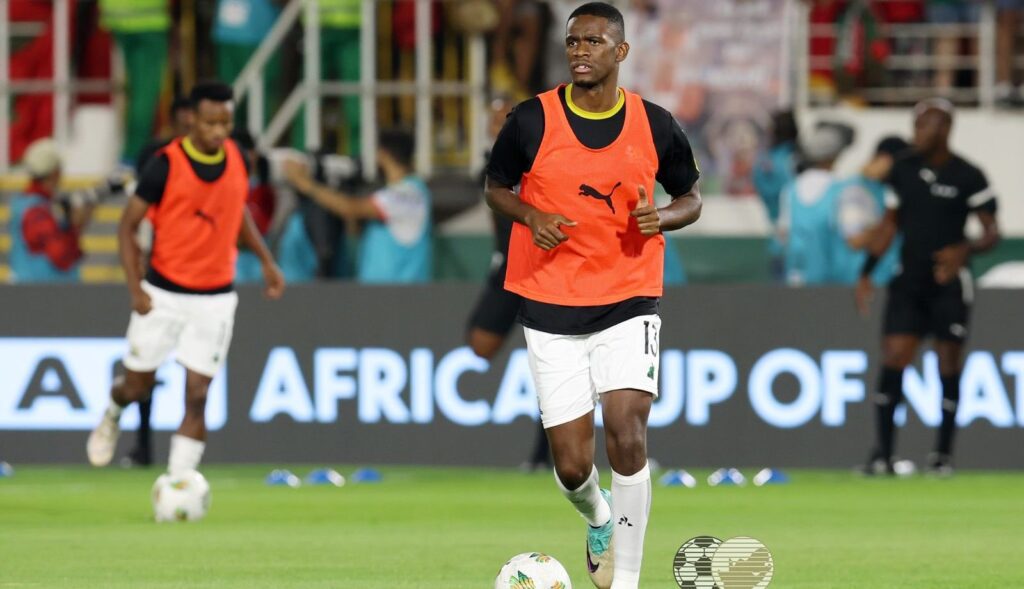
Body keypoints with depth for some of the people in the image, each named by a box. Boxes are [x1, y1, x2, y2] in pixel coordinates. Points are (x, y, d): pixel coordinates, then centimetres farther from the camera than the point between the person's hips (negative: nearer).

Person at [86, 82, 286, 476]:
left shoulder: (235, 158, -1)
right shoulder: (166, 165, -15)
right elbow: (128, 224, -8)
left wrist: (266, 260, 13)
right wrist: (135, 288, -16)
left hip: (215, 299, 2)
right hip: (163, 294, -2)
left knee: (196, 396, -6)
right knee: (138, 386, 8)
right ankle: (112, 417, 45)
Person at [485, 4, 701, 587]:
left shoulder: (655, 126, -2)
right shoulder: (532, 121, -5)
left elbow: (690, 197, 12)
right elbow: (496, 186, 10)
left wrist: (661, 217, -10)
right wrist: (530, 216, -11)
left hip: (629, 303, 0)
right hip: (551, 307, 0)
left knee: (628, 438, -18)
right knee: (572, 465, 0)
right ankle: (598, 518, 38)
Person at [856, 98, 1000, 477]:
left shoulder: (968, 177, -7)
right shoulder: (904, 170, 6)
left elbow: (992, 232, -6)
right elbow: (890, 223, 16)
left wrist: (965, 250, -27)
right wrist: (867, 272, 11)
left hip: (950, 283, -3)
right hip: (909, 282, 3)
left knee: (948, 367, -1)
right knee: (893, 361, -7)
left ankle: (943, 454, 11)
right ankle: (882, 455, -6)